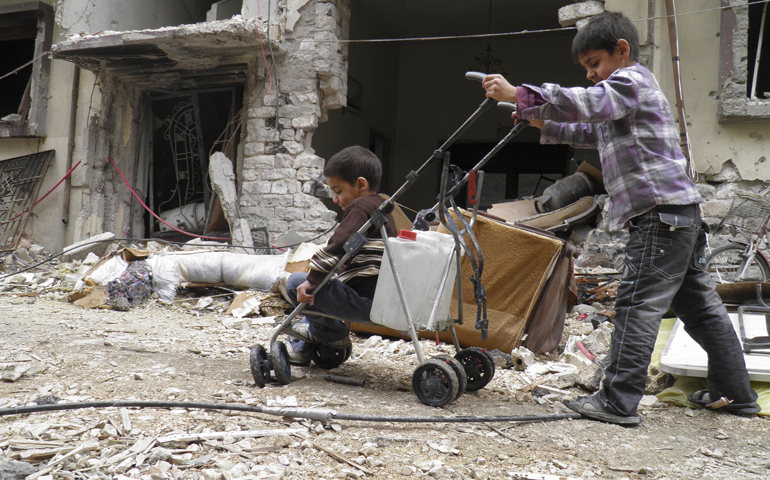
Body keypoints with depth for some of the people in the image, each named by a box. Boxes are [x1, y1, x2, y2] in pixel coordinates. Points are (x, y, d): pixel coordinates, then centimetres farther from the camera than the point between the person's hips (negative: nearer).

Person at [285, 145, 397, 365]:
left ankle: (333, 334, 6)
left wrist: (312, 280, -19)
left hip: (363, 301, -11)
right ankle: (300, 348, 36)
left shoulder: (360, 207, -11)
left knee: (297, 283, -11)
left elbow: (338, 246, -24)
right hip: (377, 300, 11)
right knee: (316, 289, 30)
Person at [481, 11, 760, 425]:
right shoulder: (626, 91, 27)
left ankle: (619, 401, -10)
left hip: (661, 210, -11)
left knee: (637, 304, -11)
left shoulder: (632, 80, -5)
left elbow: (587, 103, -23)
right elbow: (591, 133, 33)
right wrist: (544, 124, 20)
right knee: (698, 304, 15)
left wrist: (518, 95, -24)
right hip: (679, 213, 11)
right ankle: (735, 393, 24)